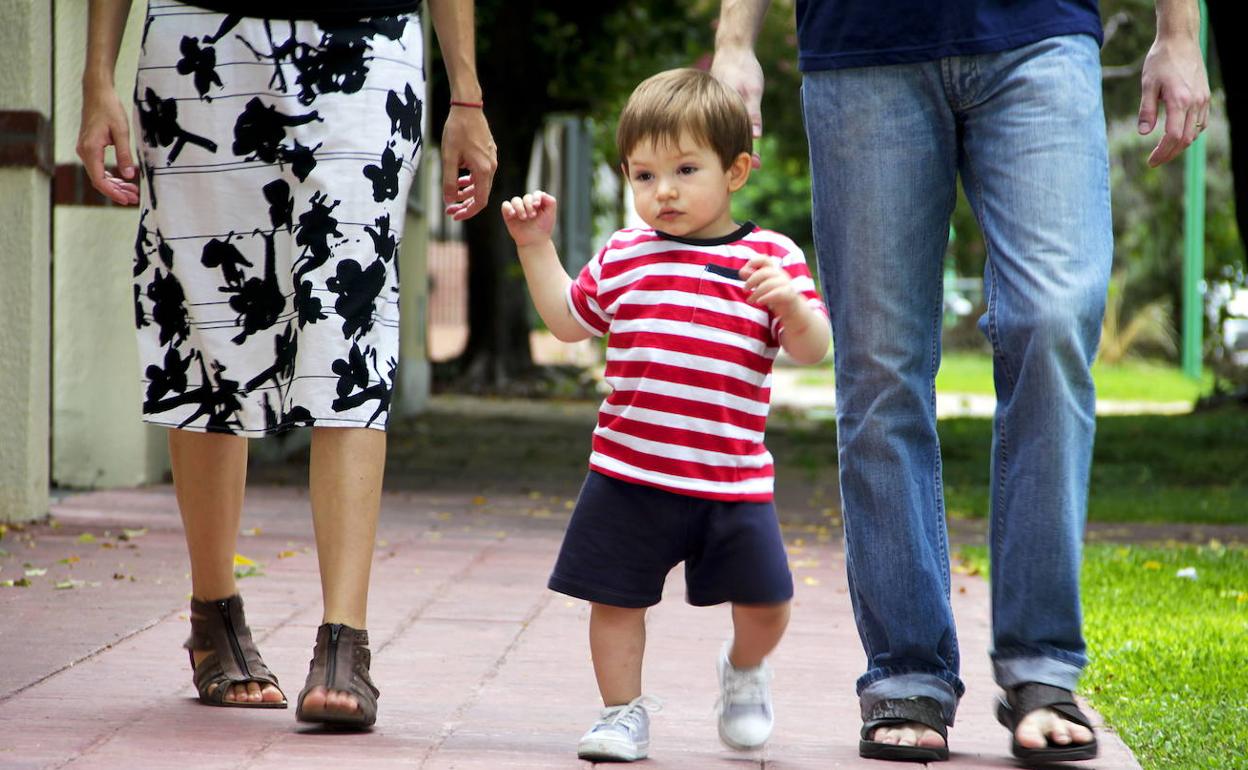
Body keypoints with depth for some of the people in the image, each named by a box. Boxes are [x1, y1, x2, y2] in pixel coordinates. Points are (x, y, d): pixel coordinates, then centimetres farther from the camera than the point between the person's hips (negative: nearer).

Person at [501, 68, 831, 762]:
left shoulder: (772, 257, 0)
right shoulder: (623, 257, 9)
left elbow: (813, 350, -6)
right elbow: (569, 320, 24)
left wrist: (791, 304, -26)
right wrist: (537, 247, 15)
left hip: (733, 477, -2)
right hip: (629, 471, 2)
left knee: (765, 599, -1)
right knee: (616, 598, 4)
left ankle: (745, 670, 30)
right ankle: (624, 712, 22)